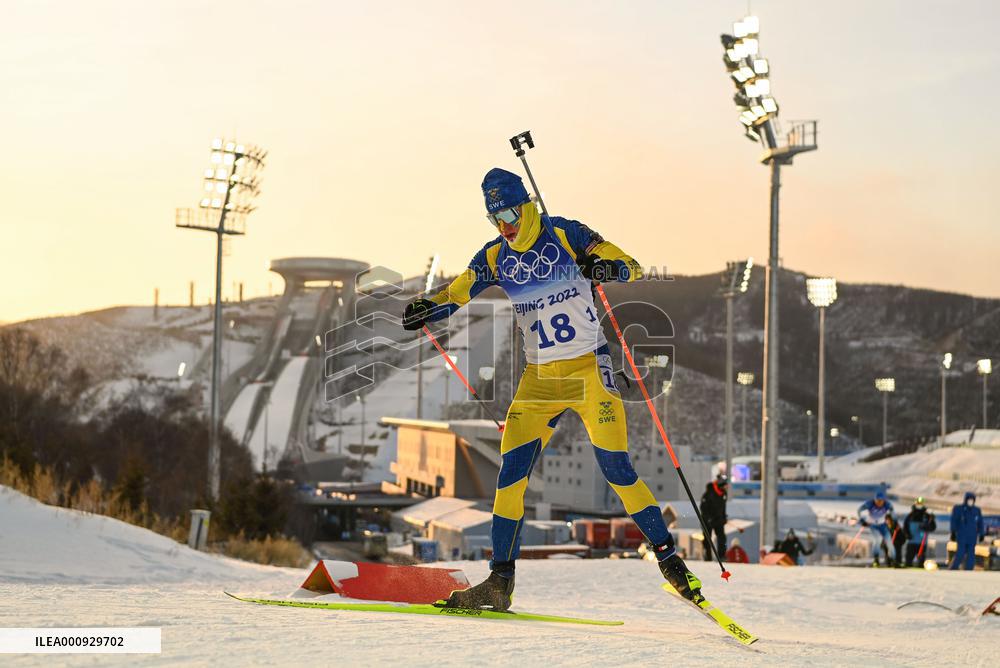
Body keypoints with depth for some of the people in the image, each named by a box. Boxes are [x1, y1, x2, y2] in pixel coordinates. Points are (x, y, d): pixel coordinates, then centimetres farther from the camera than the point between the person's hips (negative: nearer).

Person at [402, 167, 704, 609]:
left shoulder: (564, 236, -5)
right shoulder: (496, 257, 7)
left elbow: (632, 268, -7)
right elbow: (456, 292, 8)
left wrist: (607, 267, -29)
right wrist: (427, 309, -14)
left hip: (588, 369, -4)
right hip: (539, 378, 4)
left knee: (617, 470, -10)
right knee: (511, 475, -4)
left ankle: (668, 557, 4)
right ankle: (500, 581, 3)